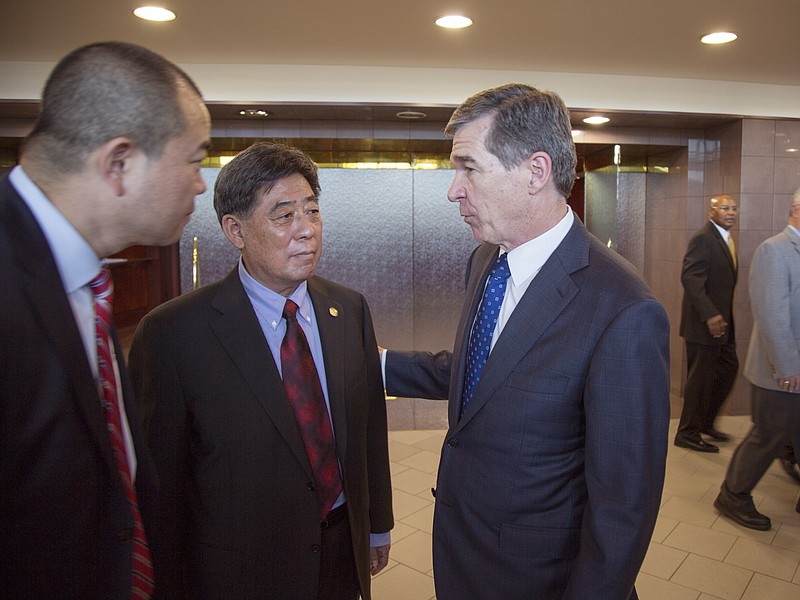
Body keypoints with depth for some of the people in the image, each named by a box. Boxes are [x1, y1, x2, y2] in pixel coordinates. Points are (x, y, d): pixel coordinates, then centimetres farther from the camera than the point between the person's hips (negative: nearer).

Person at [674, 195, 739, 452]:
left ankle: (705, 421, 34)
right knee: (701, 377, -1)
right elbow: (690, 278, -24)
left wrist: (723, 316, 12)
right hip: (704, 323, -10)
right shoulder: (703, 239, -16)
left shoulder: (724, 238, 14)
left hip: (721, 321, 10)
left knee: (728, 369, 18)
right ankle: (688, 433, 14)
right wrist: (710, 315, -28)